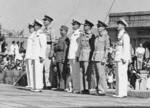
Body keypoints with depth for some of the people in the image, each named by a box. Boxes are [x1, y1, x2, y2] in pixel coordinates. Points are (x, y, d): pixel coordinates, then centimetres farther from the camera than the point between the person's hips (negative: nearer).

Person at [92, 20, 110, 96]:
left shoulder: (105, 37, -4)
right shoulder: (97, 37, 18)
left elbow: (107, 48, -10)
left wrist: (104, 58, -18)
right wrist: (93, 57, 16)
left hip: (101, 56, -8)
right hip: (95, 57, 8)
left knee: (101, 74, -11)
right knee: (97, 74, 6)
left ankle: (103, 90, -10)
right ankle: (98, 90, 8)